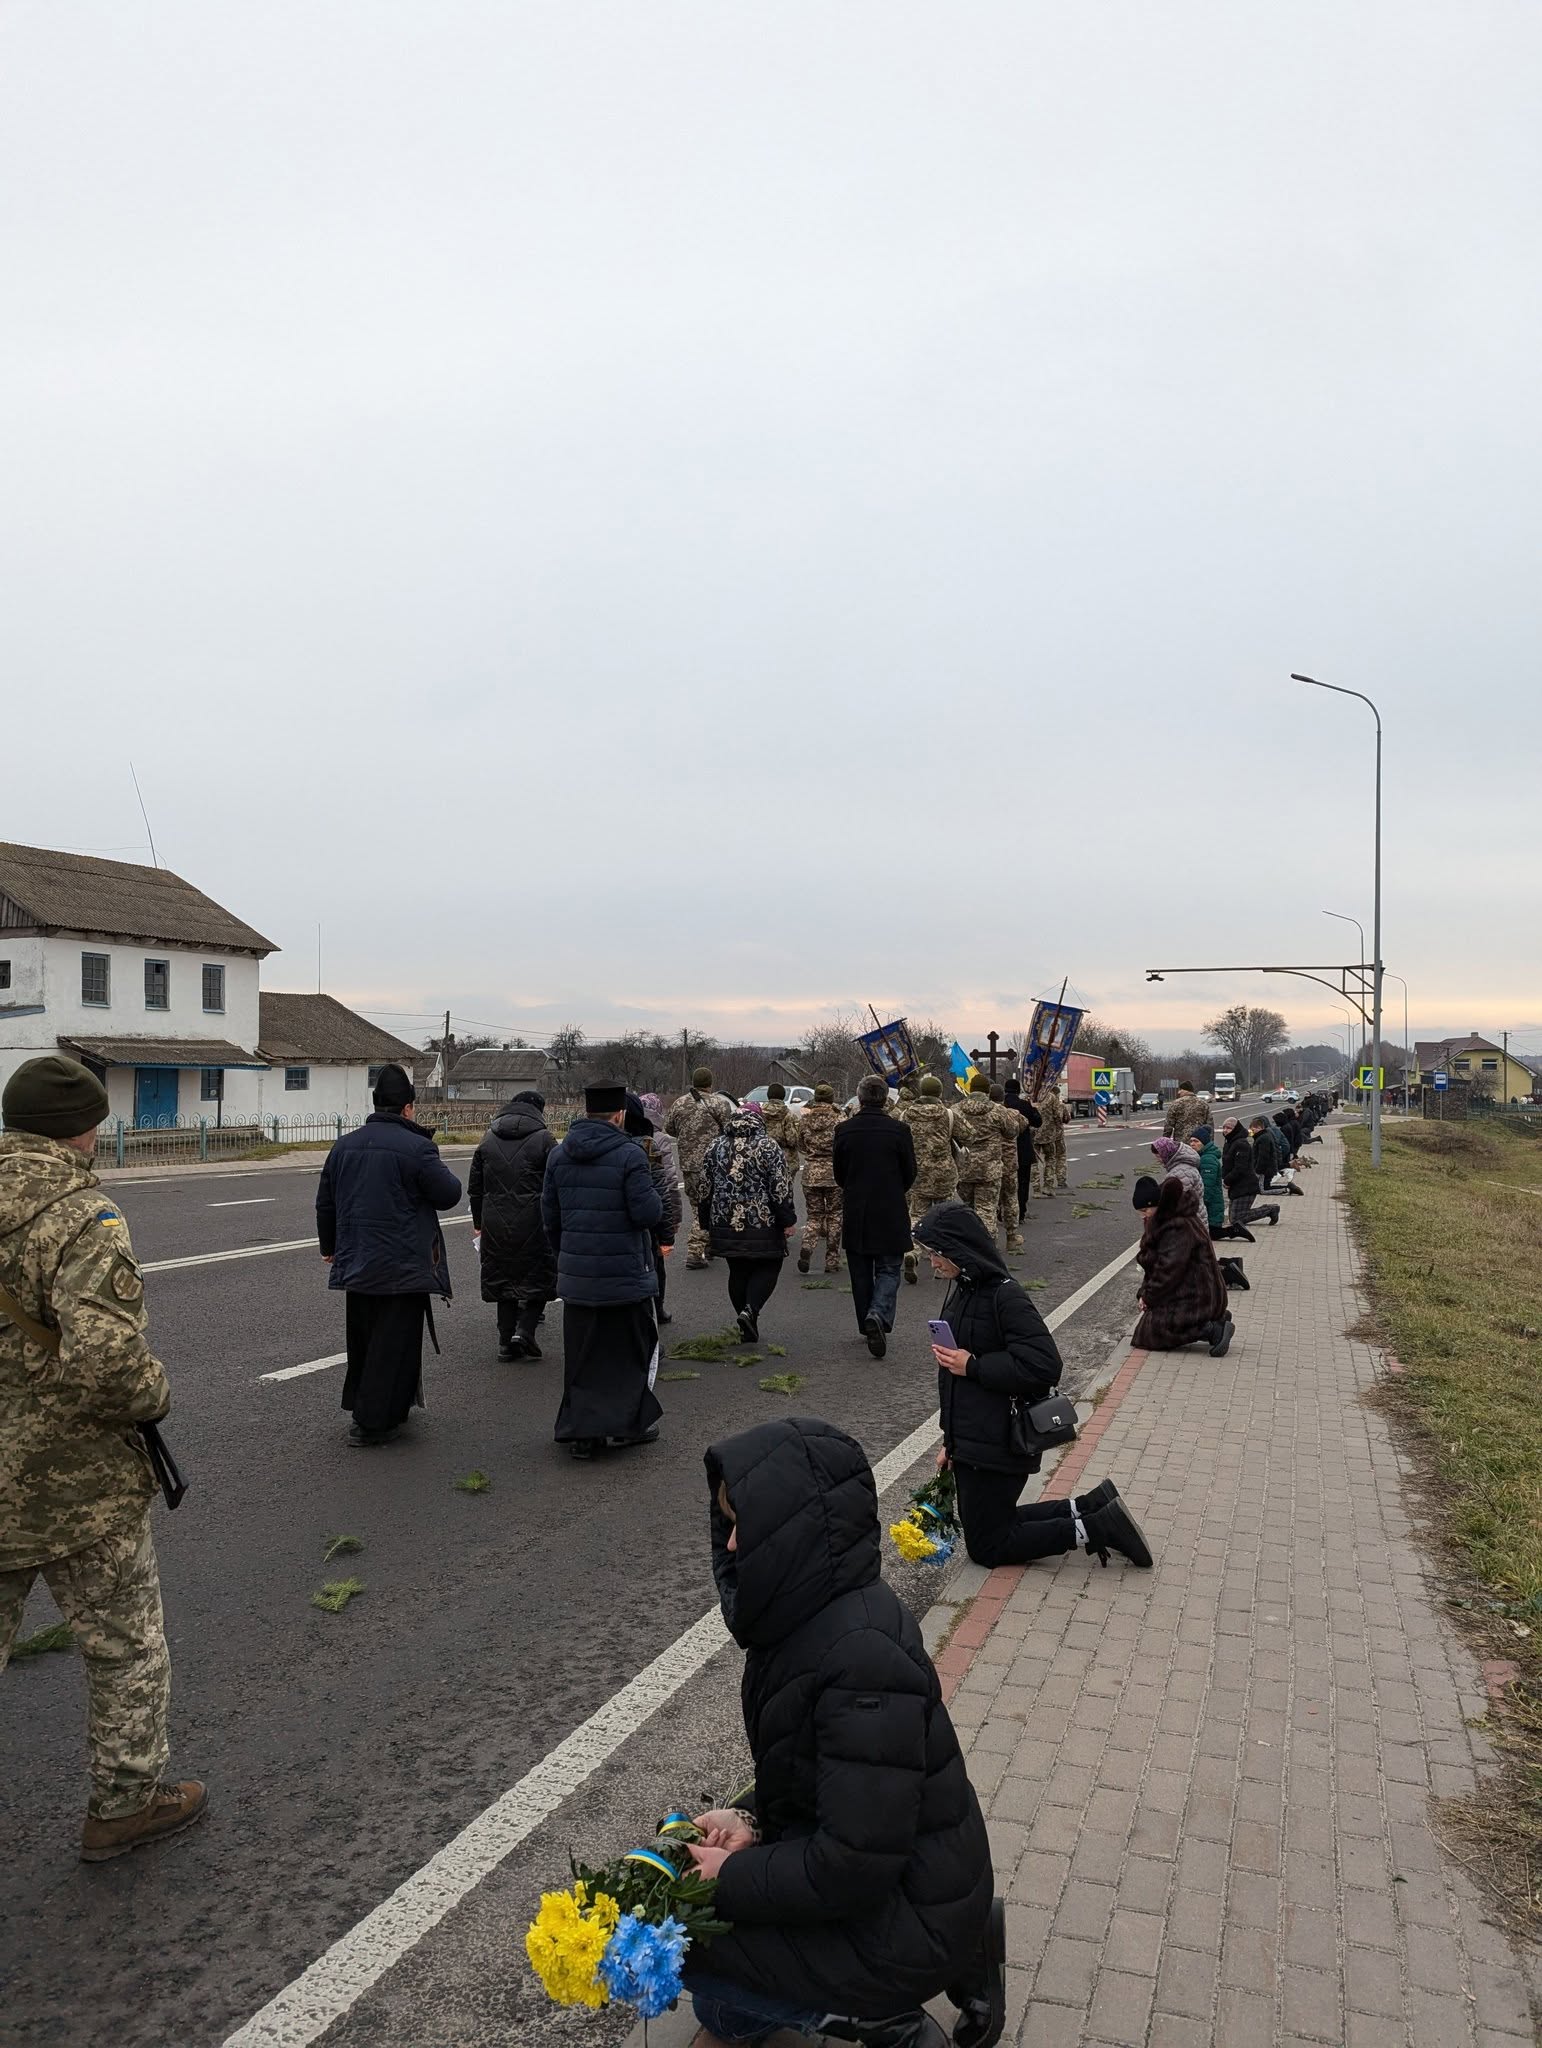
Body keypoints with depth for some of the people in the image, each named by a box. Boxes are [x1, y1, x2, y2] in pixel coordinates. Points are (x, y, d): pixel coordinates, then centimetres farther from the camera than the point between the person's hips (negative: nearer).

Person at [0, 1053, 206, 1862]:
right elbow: (104, 1357, -34)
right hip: (70, 1489, -6)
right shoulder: (82, 1218, -23)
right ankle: (125, 1801, 30)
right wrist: (156, 1395, -14)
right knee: (128, 1647, 15)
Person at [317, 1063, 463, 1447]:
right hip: (402, 1268, -7)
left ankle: (360, 1410, 32)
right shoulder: (416, 1147, -15)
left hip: (354, 1265, 7)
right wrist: (438, 1169, 11)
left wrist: (330, 1247, 28)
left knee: (361, 1342, 20)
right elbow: (449, 1195, -9)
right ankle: (375, 1423, 6)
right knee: (394, 1346, 3)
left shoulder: (344, 1145, 8)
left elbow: (325, 1203, 16)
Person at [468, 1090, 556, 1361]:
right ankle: (524, 1331, -8)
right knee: (539, 1277, 7)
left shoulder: (488, 1140, 9)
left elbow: (474, 1188, 13)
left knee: (503, 1279, 13)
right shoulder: (544, 1139, -5)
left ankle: (506, 1340, 13)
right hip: (532, 1224, -4)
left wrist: (478, 1222, 21)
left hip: (495, 1224, 4)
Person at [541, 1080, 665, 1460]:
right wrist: (654, 1196, 5)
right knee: (636, 1346, 12)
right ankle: (628, 1423, 14)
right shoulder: (629, 1154, -14)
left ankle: (581, 1430, 13)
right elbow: (647, 1213, -16)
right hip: (627, 1273, -5)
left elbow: (550, 1216, 10)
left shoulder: (559, 1155, 5)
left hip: (576, 1274, 5)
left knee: (581, 1354, 13)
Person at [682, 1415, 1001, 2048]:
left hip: (908, 1920, -9)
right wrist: (749, 1817, -4)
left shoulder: (863, 1655, -31)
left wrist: (732, 1881, -15)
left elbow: (854, 1867, -27)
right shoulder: (815, 1607, -3)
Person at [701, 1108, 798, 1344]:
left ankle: (748, 1329, 18)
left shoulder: (717, 1147, 7)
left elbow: (706, 1188, 11)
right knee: (768, 1268, 10)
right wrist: (788, 1220, -4)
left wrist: (708, 1223, 19)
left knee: (738, 1272, 14)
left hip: (726, 1225, 4)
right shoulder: (768, 1146, -7)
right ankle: (750, 1309, -13)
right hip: (762, 1225, -4)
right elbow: (780, 1188, -11)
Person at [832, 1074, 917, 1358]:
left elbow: (838, 1174, 5)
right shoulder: (899, 1130, -10)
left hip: (854, 1214, 2)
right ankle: (878, 1314, -19)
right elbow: (910, 1174, 0)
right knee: (888, 1270, 6)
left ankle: (868, 1326, 22)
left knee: (861, 1273, 14)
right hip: (890, 1214, -2)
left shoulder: (844, 1130, -6)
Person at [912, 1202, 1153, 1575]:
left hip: (998, 1444, -9)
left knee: (986, 1546, 1)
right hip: (970, 1442, 9)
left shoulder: (1005, 1296, -21)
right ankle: (1088, 1509, 21)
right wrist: (951, 1442, 19)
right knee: (988, 1525, 19)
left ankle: (1096, 1527, 5)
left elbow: (1044, 1366, -28)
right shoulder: (962, 1290, 7)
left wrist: (972, 1365, -23)